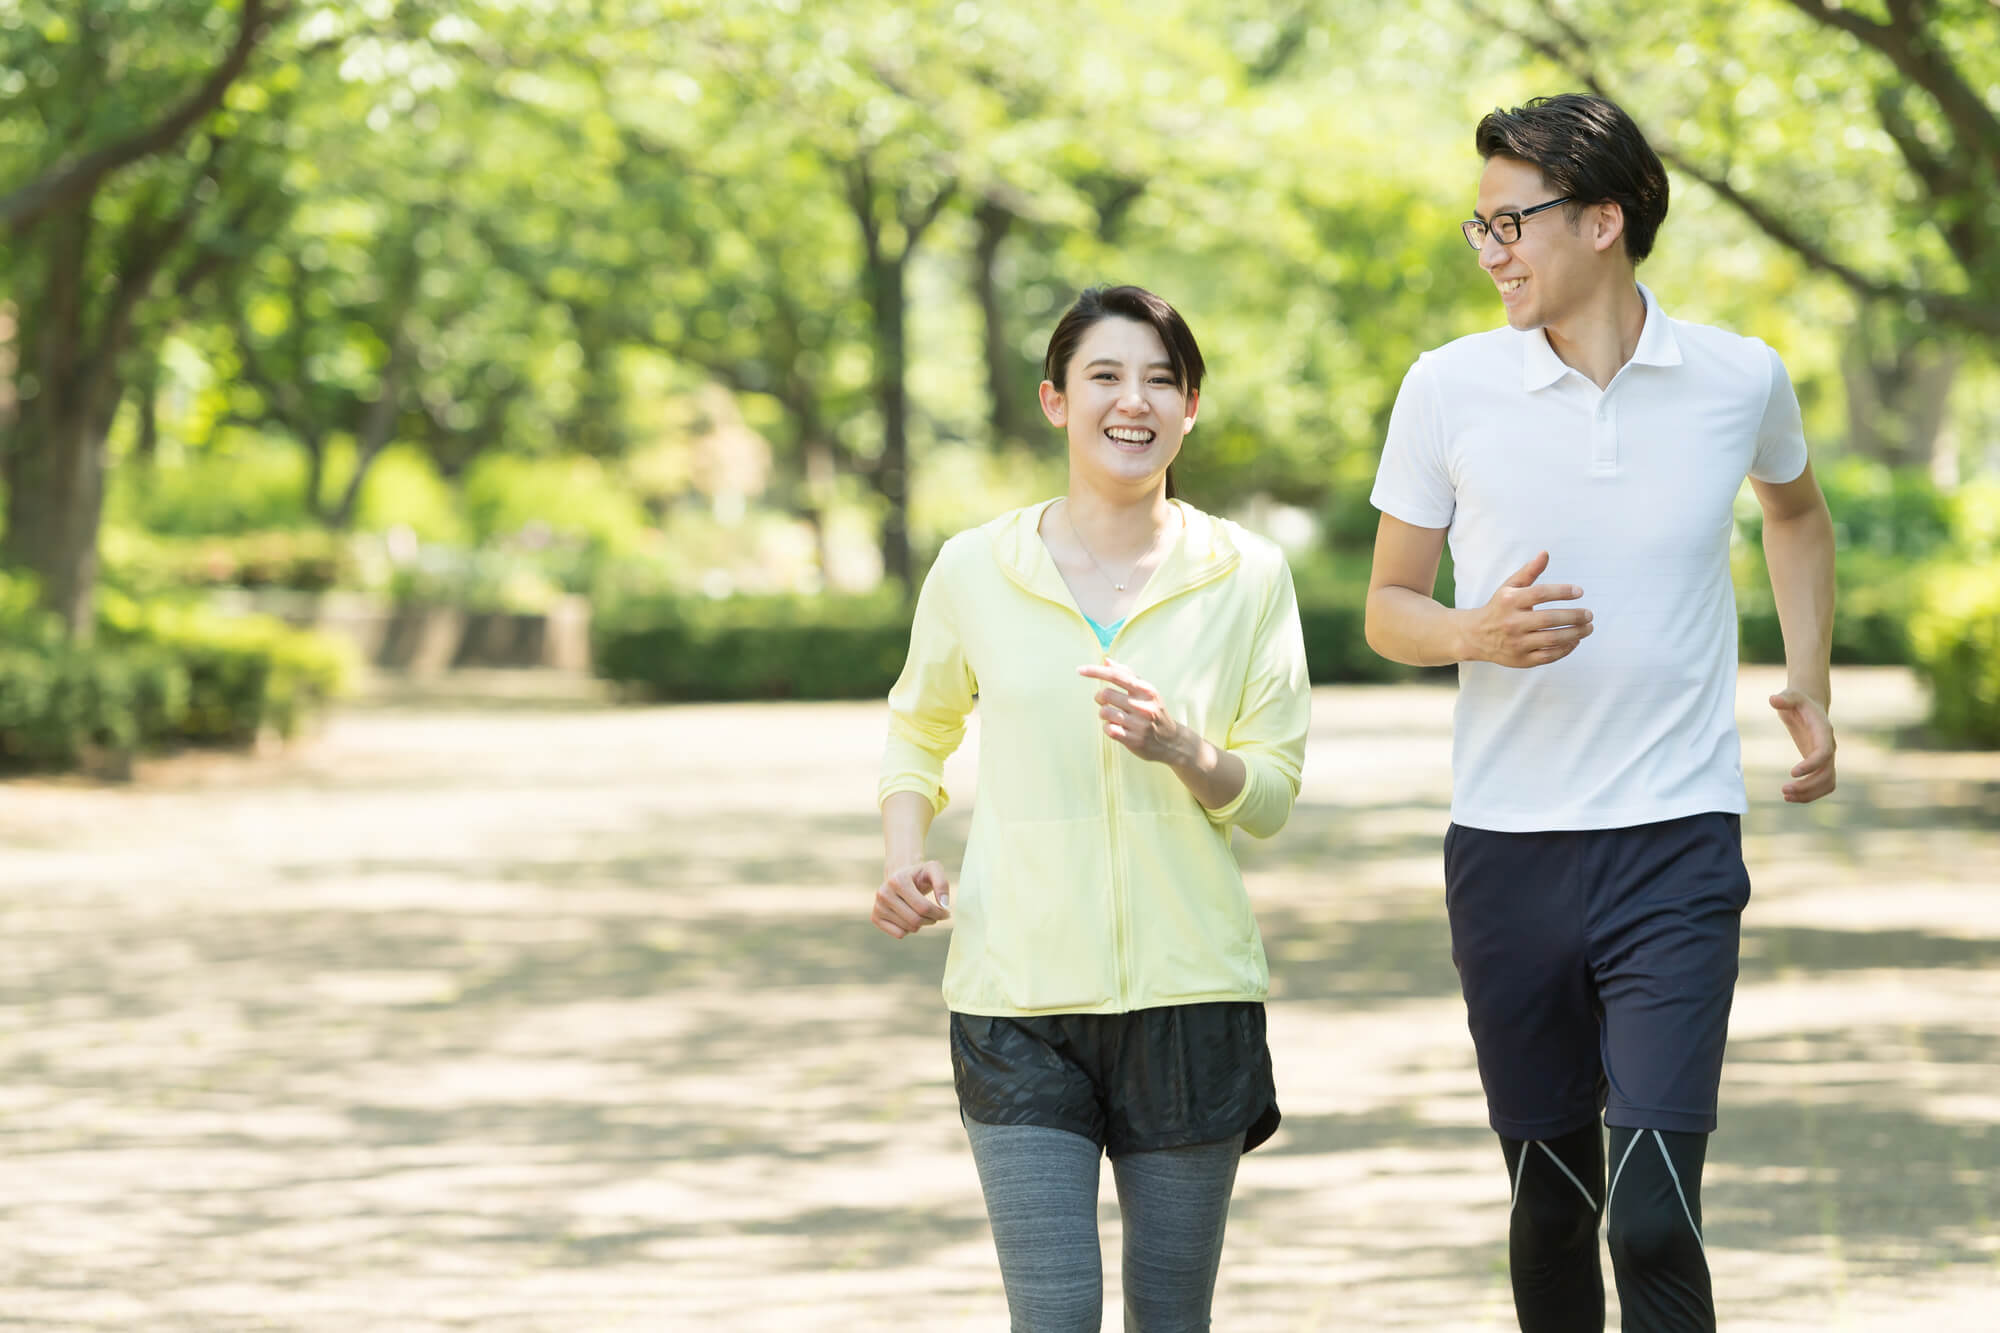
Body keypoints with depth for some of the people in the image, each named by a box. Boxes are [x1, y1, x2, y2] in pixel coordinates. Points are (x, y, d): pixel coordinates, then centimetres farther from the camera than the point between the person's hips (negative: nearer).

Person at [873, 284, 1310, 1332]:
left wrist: (1181, 750, -17)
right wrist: (904, 861, 1)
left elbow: (1273, 795, 4)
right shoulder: (975, 570, 2)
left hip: (1190, 997, 1)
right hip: (1018, 998, -1)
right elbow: (918, 727, 19)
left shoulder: (1246, 576, 2)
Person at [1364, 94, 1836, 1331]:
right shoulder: (1449, 389, 0)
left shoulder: (1742, 381, 1)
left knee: (1654, 1216, -12)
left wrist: (1811, 690, 14)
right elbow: (1389, 607, 8)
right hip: (1508, 850, 1)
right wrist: (1479, 633, -15)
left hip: (1677, 849, -1)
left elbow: (1798, 512, 25)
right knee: (1549, 1202, 10)